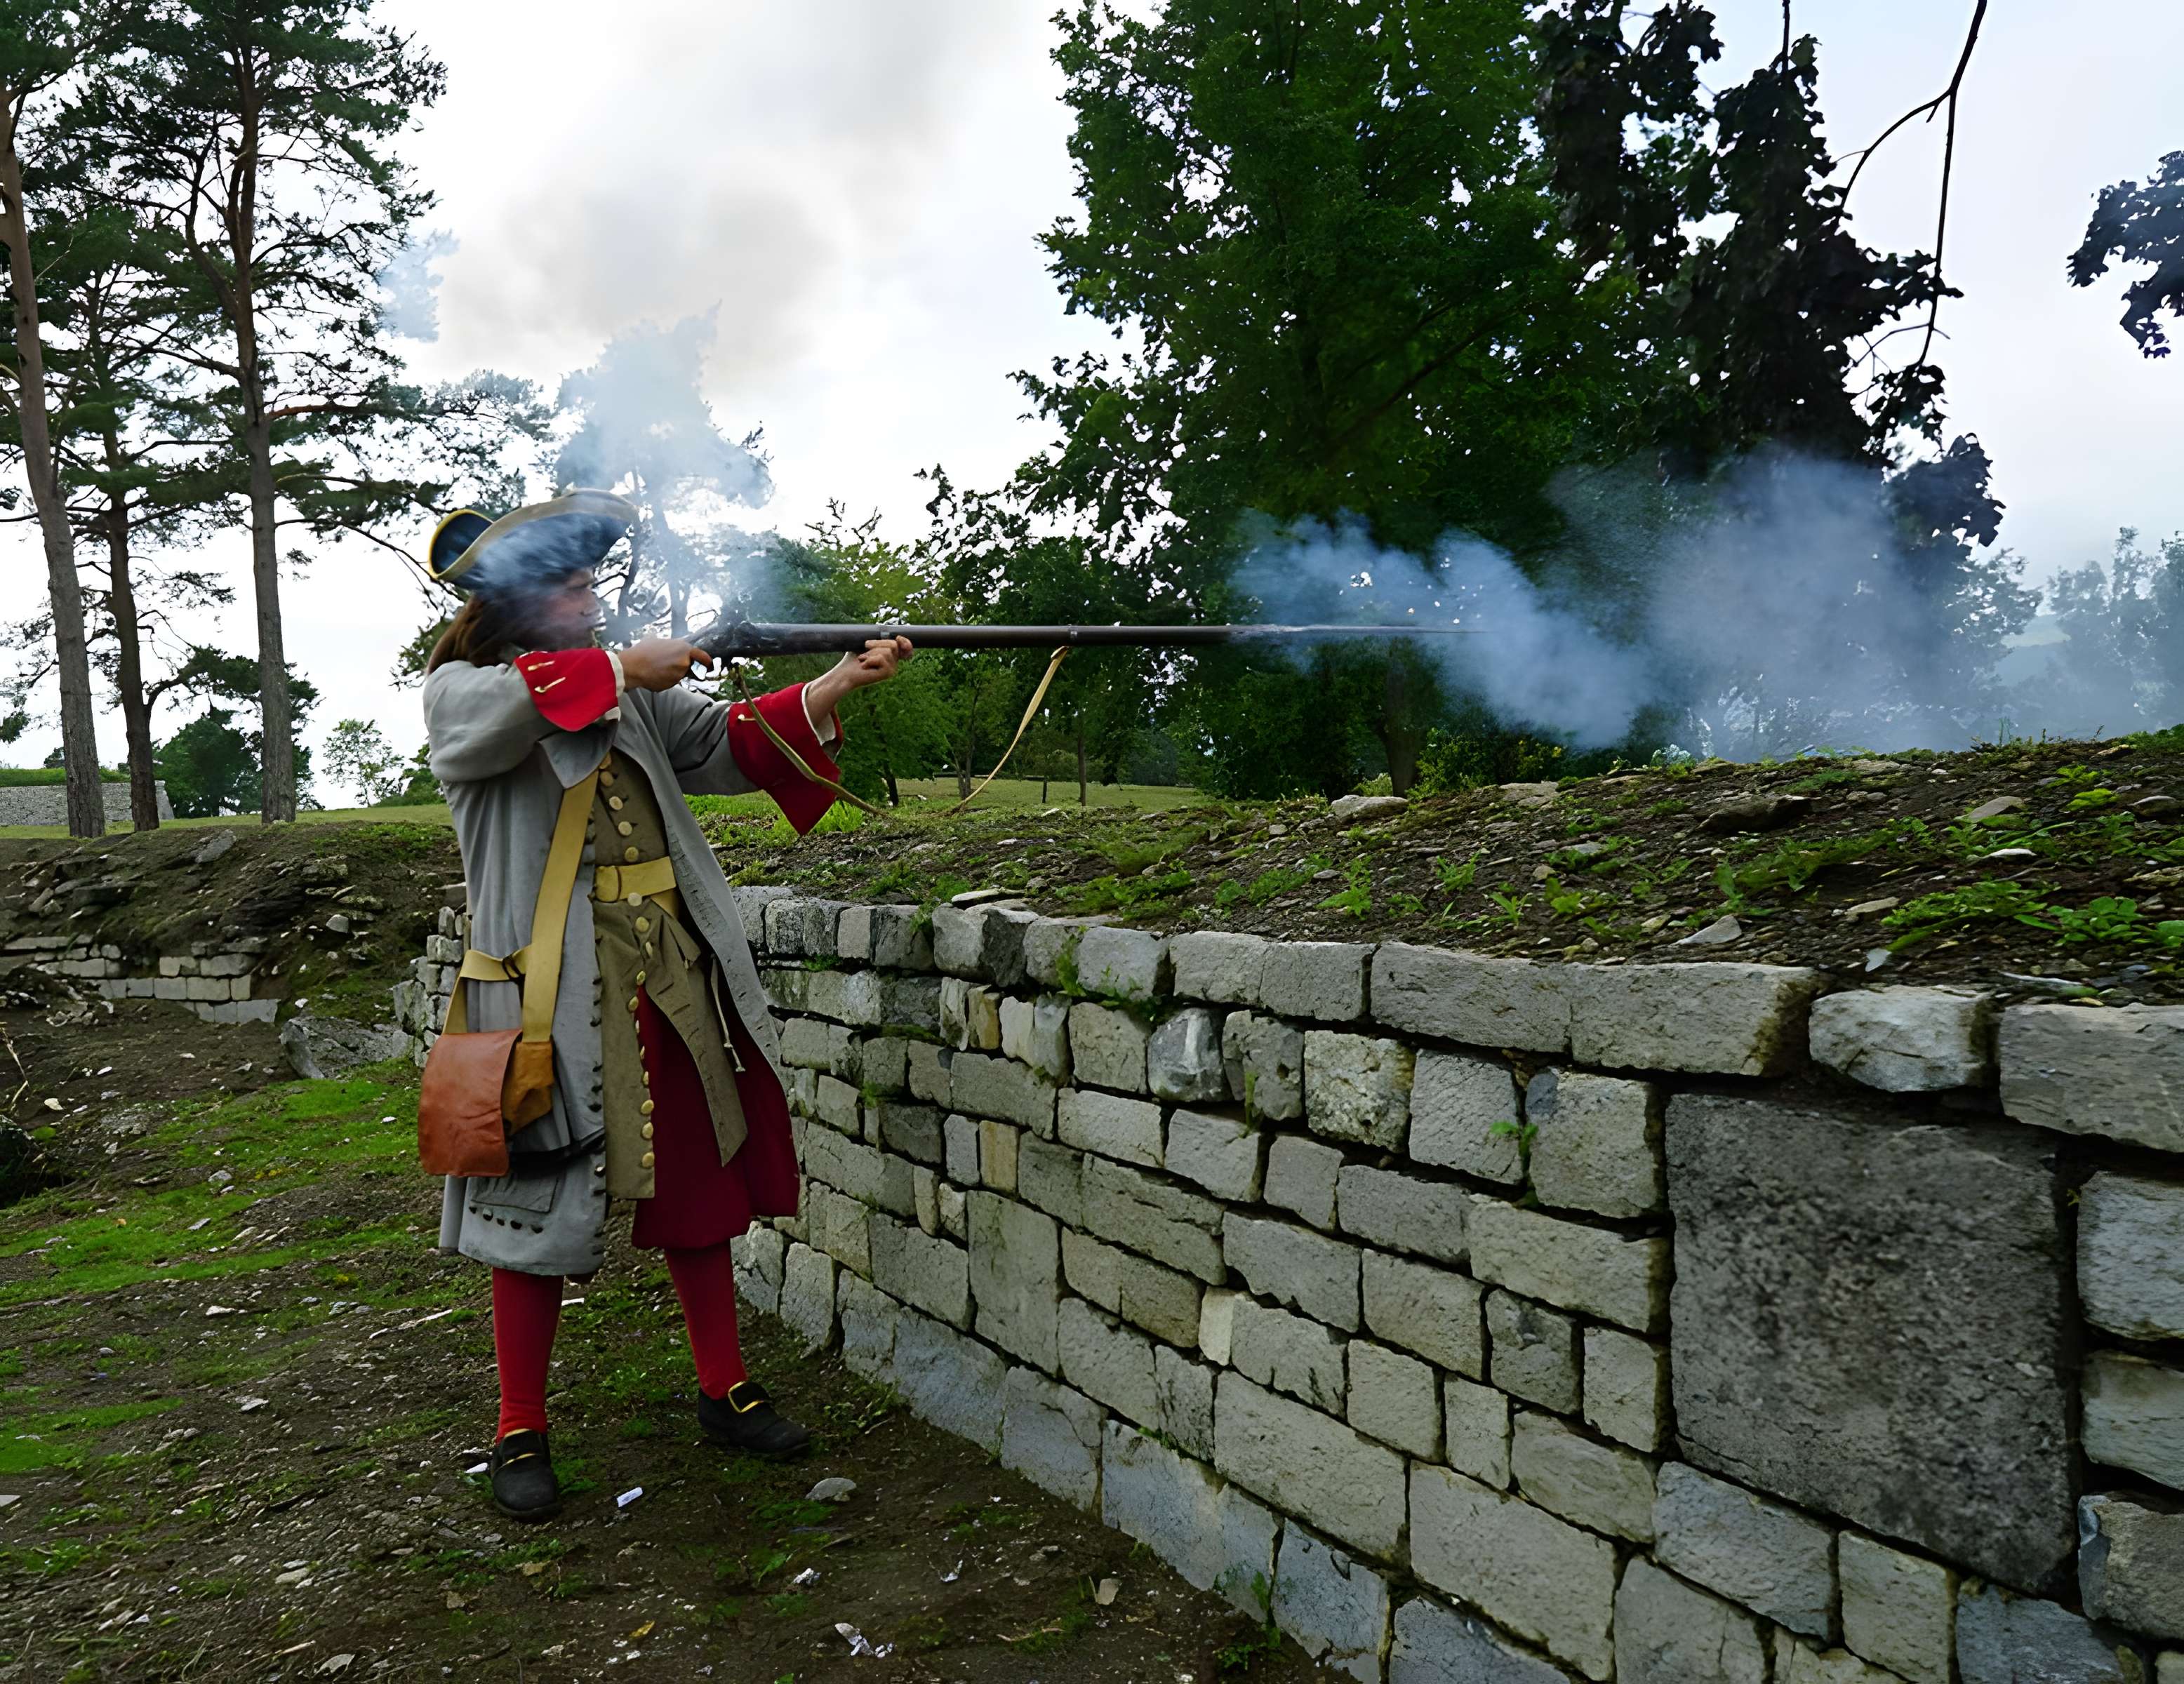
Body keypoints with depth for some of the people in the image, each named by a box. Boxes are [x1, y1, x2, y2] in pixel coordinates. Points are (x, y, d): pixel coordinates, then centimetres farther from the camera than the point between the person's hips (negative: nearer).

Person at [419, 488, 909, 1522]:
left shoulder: (637, 694, 13)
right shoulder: (459, 690, -1)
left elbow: (736, 744, 6)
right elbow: (511, 708, -25)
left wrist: (840, 683, -6)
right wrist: (625, 668, -18)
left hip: (669, 986, 5)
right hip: (550, 993, -5)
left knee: (698, 1187, 12)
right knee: (542, 1210, 4)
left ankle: (726, 1394, 27)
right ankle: (520, 1435, 21)